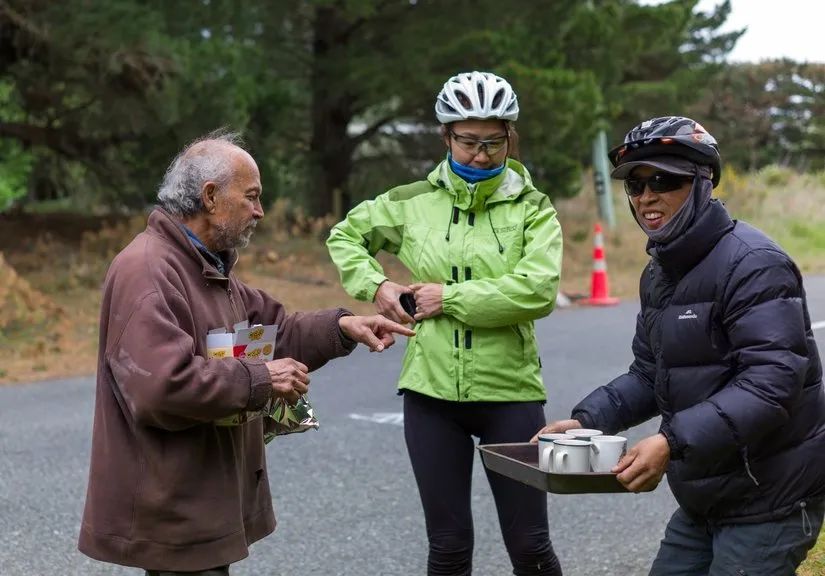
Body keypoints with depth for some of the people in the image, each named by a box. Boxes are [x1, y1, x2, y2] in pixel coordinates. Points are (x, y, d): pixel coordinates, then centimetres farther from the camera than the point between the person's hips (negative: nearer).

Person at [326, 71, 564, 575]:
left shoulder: (532, 208, -2)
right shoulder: (413, 203, 4)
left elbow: (538, 291, -18)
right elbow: (344, 236, 19)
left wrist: (449, 297, -16)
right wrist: (374, 285, 2)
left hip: (510, 391, -2)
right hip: (431, 391, 2)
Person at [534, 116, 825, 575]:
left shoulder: (753, 265, -19)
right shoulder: (660, 274, 11)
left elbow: (771, 383, -28)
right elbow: (649, 376, 16)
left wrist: (674, 442, -34)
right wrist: (587, 420, 0)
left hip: (769, 503, -9)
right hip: (704, 501, 9)